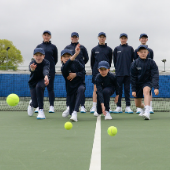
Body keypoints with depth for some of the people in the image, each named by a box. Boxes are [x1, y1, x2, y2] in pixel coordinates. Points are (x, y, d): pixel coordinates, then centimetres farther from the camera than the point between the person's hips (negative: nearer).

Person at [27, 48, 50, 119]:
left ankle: (41, 111, -28)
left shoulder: (46, 63, -22)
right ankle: (31, 103, 35)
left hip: (42, 80, -1)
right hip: (33, 82, 1)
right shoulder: (32, 63, -21)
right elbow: (30, 69, -44)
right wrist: (32, 69, -70)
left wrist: (46, 76, -66)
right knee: (35, 104, -9)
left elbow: (46, 70, -43)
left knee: (38, 86, -38)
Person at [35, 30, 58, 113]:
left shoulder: (53, 47, 7)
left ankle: (51, 106, 3)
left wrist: (50, 66, 1)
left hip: (50, 70, -2)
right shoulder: (39, 46, 12)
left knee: (50, 88, -1)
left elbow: (55, 59, 8)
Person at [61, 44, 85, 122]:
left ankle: (75, 112, -43)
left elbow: (83, 71, 1)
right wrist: (76, 54, -51)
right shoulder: (63, 68, -15)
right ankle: (70, 111, 45)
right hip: (70, 88, 0)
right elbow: (67, 65, -39)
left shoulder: (76, 62, -4)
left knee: (81, 89, -40)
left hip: (80, 84, 0)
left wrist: (75, 74, -19)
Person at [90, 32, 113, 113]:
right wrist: (94, 71, 5)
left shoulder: (109, 49, 7)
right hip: (96, 72, 0)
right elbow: (92, 61, 10)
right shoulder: (94, 49, 8)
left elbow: (110, 61, 10)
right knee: (95, 89, 0)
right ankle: (94, 107, 3)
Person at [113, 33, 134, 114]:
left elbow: (132, 59, 7)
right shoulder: (117, 49, 8)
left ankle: (128, 106, 7)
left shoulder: (130, 48, 8)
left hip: (128, 72, 0)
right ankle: (118, 107, 7)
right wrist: (117, 68, 4)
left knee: (127, 89, 4)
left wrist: (131, 69, 0)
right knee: (119, 89, 2)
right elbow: (114, 60, 10)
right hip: (119, 73, 0)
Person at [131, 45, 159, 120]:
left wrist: (156, 87, -27)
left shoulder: (151, 62, -10)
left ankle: (147, 112, -48)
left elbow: (155, 76, -16)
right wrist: (133, 90, -8)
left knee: (146, 91, -37)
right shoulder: (135, 63, -9)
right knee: (137, 104, 6)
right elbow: (133, 78, -5)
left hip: (147, 82, -2)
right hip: (138, 83, 2)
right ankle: (142, 108, 46)